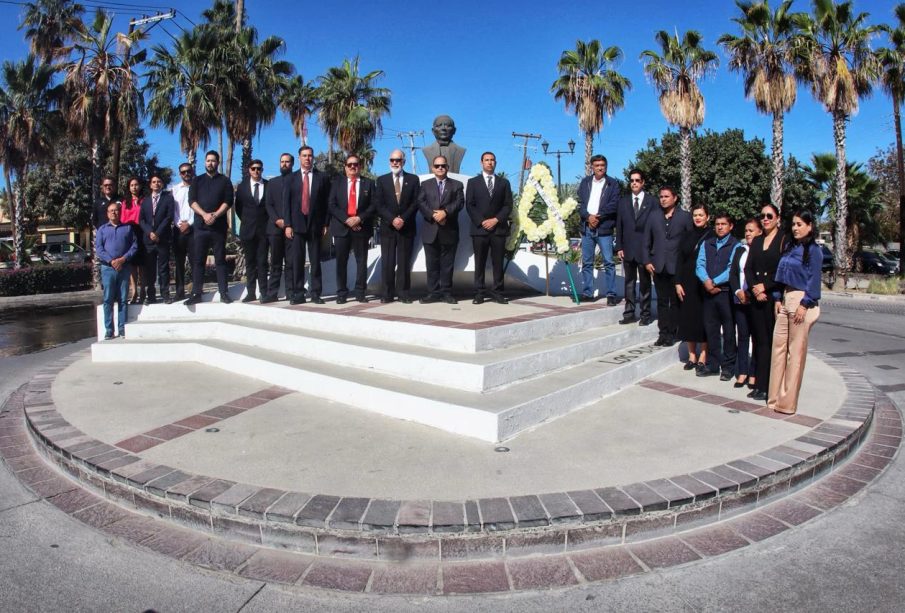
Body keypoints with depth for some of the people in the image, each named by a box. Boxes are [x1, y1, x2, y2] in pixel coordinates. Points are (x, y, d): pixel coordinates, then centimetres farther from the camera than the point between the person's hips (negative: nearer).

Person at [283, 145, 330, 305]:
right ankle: (298, 294, 4)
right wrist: (287, 225, -3)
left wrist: (325, 224, -2)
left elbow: (326, 202, 5)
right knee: (296, 261, 0)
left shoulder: (322, 177, 6)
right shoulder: (291, 178, 9)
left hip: (315, 224, -1)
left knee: (315, 261, 1)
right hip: (296, 224, 1)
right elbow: (286, 202, 5)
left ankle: (315, 293, 5)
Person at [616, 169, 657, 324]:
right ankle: (629, 313, 12)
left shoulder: (652, 201, 1)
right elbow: (619, 225, 8)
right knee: (629, 282, 7)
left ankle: (645, 314, 10)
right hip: (628, 248, 3)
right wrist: (619, 247, 2)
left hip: (645, 248, -3)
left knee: (645, 282, 4)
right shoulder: (623, 201, 10)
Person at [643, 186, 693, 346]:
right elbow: (646, 241, 10)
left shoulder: (685, 216, 2)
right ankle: (663, 333, 13)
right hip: (658, 266, 3)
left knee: (675, 302, 3)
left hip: (677, 267, -3)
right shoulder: (653, 216, 10)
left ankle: (671, 333, 9)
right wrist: (646, 261, 2)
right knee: (662, 301, 7)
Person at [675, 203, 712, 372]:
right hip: (687, 284, 4)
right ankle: (692, 355, 14)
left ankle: (703, 356, 7)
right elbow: (680, 261, 8)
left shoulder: (712, 237, -2)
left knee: (704, 319, 0)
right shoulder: (687, 236, 10)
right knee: (688, 318, 5)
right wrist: (678, 283, 0)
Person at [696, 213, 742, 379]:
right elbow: (699, 265, 4)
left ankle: (728, 366, 10)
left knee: (729, 330, 2)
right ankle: (713, 364, 19)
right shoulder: (706, 244, 13)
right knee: (710, 329, 9)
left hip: (726, 292, -4)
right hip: (708, 292, 5)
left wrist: (715, 282, -14)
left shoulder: (735, 245, -2)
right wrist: (706, 281, -13)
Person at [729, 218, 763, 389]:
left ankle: (753, 374, 8)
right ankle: (742, 373, 12)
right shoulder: (740, 250, 12)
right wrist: (738, 291, -6)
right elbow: (733, 273, 9)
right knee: (742, 335, 7)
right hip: (740, 300, 4)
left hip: (756, 301, -4)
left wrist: (751, 294, -13)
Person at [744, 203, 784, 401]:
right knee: (759, 340, 7)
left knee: (772, 341, -4)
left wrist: (765, 286, -11)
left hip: (775, 296, -5)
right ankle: (760, 384, 12)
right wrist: (755, 289, -5)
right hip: (757, 296, 5)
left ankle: (770, 386, 1)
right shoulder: (756, 241, 15)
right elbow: (748, 268, 9)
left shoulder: (784, 240, -2)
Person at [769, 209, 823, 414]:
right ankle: (776, 395, 12)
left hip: (802, 301, -7)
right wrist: (778, 298, 8)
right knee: (778, 346, 5)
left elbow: (814, 279, -9)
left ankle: (788, 401, 4)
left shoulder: (813, 250, -5)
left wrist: (804, 305, -15)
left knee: (796, 351, -2)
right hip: (785, 299, 7)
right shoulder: (790, 246, 14)